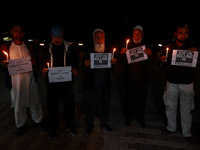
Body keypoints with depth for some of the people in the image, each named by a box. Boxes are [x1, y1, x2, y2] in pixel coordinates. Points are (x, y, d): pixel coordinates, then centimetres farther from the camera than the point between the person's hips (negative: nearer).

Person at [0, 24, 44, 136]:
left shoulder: (29, 46, 9)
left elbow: (35, 62, 14)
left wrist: (34, 62, -10)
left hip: (30, 78, 1)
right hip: (15, 79, 0)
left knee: (34, 101, 8)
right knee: (18, 103, 9)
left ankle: (38, 120, 29)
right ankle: (21, 124, 29)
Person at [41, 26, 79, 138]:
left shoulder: (69, 48, 4)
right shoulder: (47, 50, 7)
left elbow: (75, 63, 7)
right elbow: (43, 65, 13)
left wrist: (75, 70, -14)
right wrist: (44, 71, -9)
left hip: (67, 82, -1)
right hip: (52, 82, 1)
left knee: (69, 104, 6)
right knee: (52, 105, 8)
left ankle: (70, 125, 29)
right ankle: (54, 127, 29)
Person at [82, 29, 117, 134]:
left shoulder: (108, 51, 5)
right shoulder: (88, 51, -4)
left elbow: (111, 69, 8)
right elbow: (84, 69, -5)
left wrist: (113, 63, -14)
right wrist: (86, 65, -27)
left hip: (105, 83, 3)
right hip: (91, 83, -2)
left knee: (105, 103, 14)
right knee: (91, 104, 9)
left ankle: (104, 122, 37)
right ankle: (89, 124, 31)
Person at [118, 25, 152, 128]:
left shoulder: (146, 46, 6)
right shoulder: (128, 46, 4)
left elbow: (149, 63, -2)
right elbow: (122, 62, 1)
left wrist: (150, 55, -22)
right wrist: (122, 54, -18)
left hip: (142, 78, 1)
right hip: (129, 78, 0)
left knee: (141, 99, 8)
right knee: (129, 98, 6)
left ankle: (140, 118, 29)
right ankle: (128, 117, 27)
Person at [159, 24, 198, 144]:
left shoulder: (193, 48, 4)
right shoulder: (168, 48, 2)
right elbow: (163, 66, 4)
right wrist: (163, 61, -19)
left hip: (187, 83, 0)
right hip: (172, 82, 0)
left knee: (186, 110, 9)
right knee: (171, 107, 11)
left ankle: (187, 133, 27)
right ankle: (171, 128, 31)